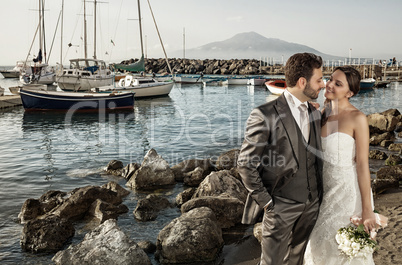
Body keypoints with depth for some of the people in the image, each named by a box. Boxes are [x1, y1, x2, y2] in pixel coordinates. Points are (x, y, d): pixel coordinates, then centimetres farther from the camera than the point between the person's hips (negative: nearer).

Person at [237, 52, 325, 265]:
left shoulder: (314, 114, 7)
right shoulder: (265, 115, -17)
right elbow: (245, 164, -14)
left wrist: (318, 193, 10)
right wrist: (266, 202, -12)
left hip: (311, 204, 7)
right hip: (281, 205, -6)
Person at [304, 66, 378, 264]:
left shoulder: (357, 118, -17)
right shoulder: (324, 114, 2)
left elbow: (362, 164, -18)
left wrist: (367, 209, -17)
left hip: (349, 190, -6)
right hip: (326, 188, 6)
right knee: (321, 242, 19)